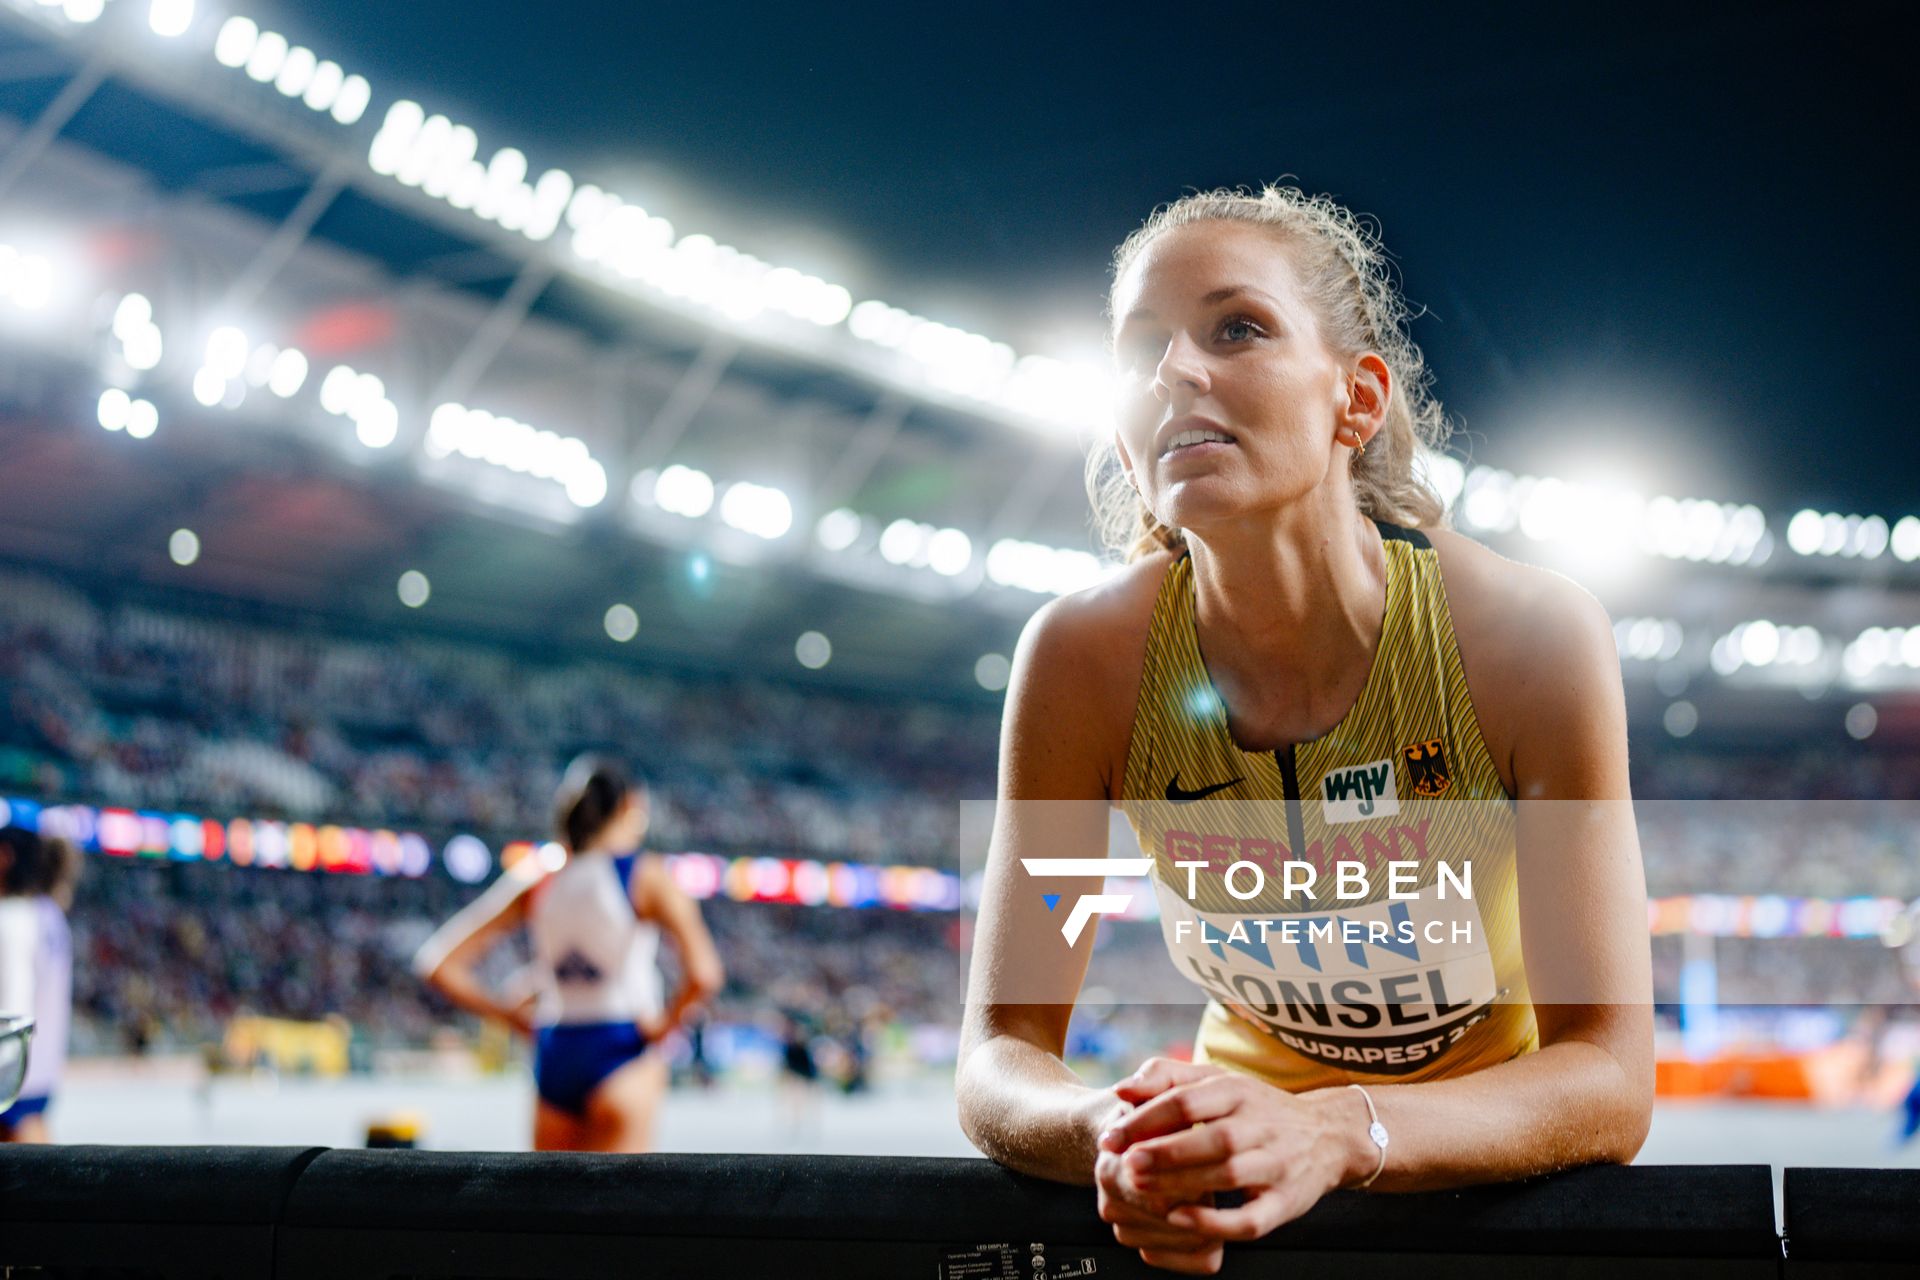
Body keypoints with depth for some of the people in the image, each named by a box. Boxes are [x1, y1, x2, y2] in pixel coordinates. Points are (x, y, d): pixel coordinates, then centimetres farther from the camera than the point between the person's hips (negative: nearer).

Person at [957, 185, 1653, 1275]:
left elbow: (1610, 1083, -20)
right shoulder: (1086, 658, -16)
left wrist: (1337, 1135, -38)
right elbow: (1001, 1056, -14)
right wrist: (1113, 1137, -35)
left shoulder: (1534, 637, -20)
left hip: (1505, 1175, 0)